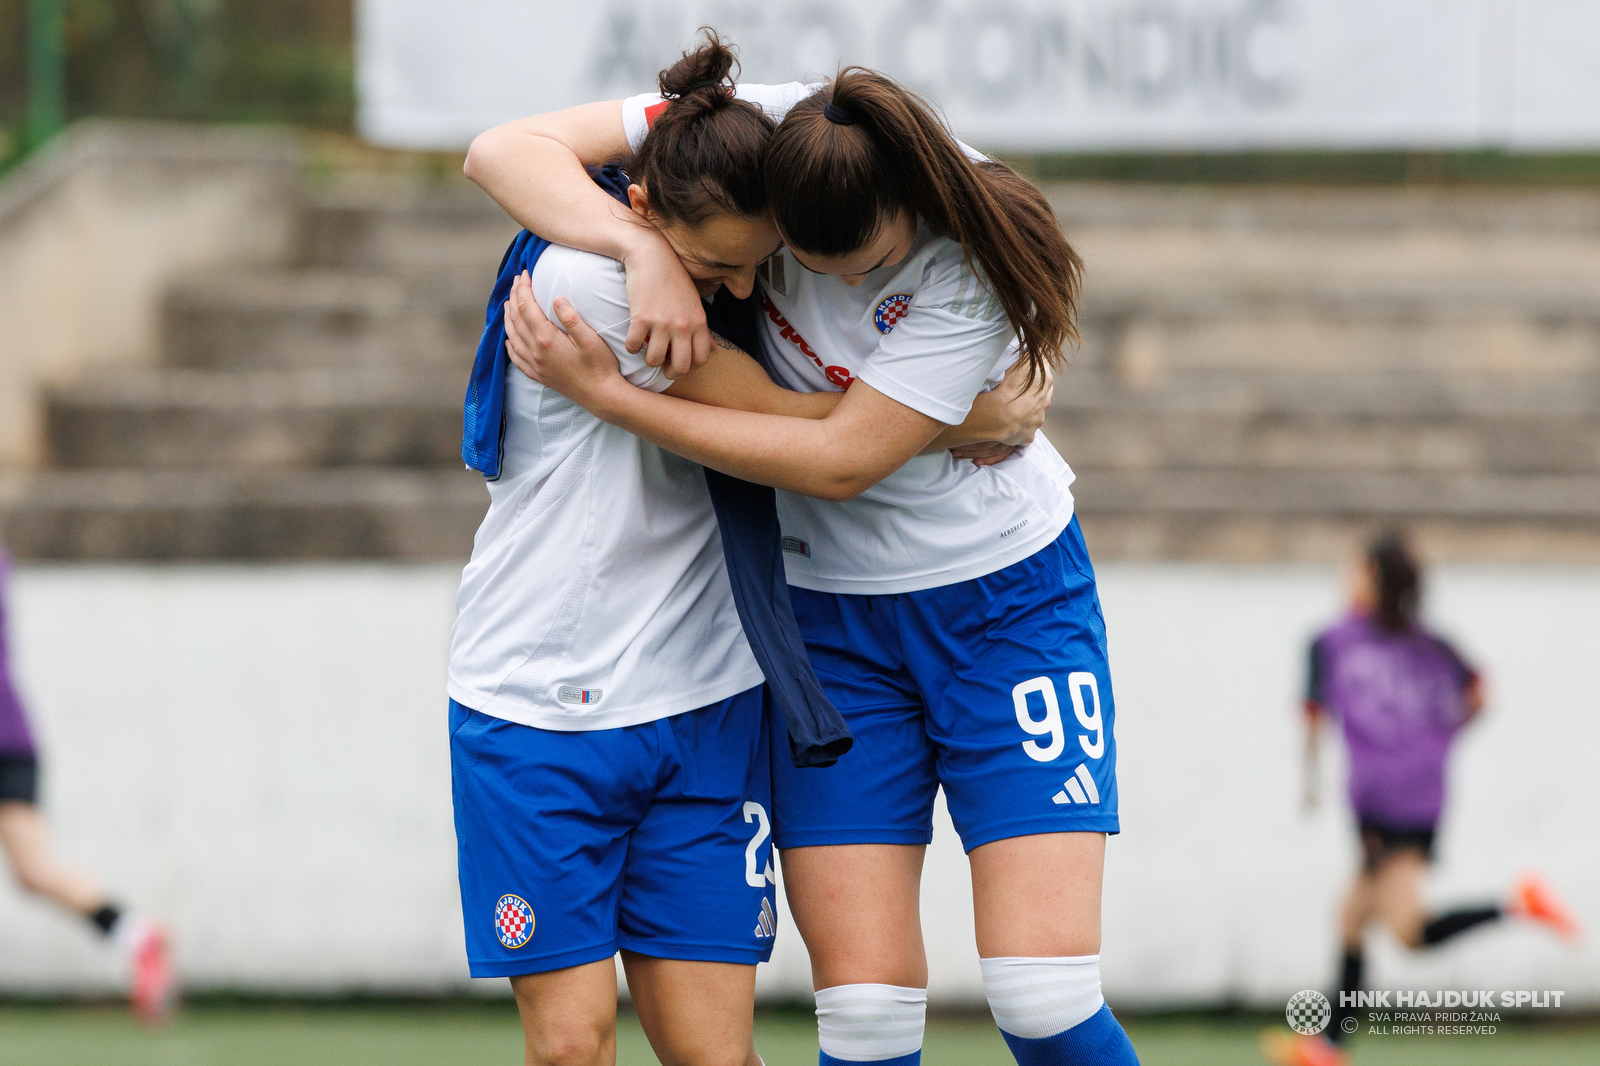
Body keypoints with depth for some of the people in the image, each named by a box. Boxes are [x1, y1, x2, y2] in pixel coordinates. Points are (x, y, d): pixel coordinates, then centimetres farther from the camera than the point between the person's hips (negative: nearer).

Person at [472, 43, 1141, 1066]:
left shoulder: (973, 262, -25)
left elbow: (842, 460, -25)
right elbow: (507, 150, -15)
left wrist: (606, 392, -26)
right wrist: (645, 251, -34)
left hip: (1004, 595, -3)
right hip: (827, 615, 3)